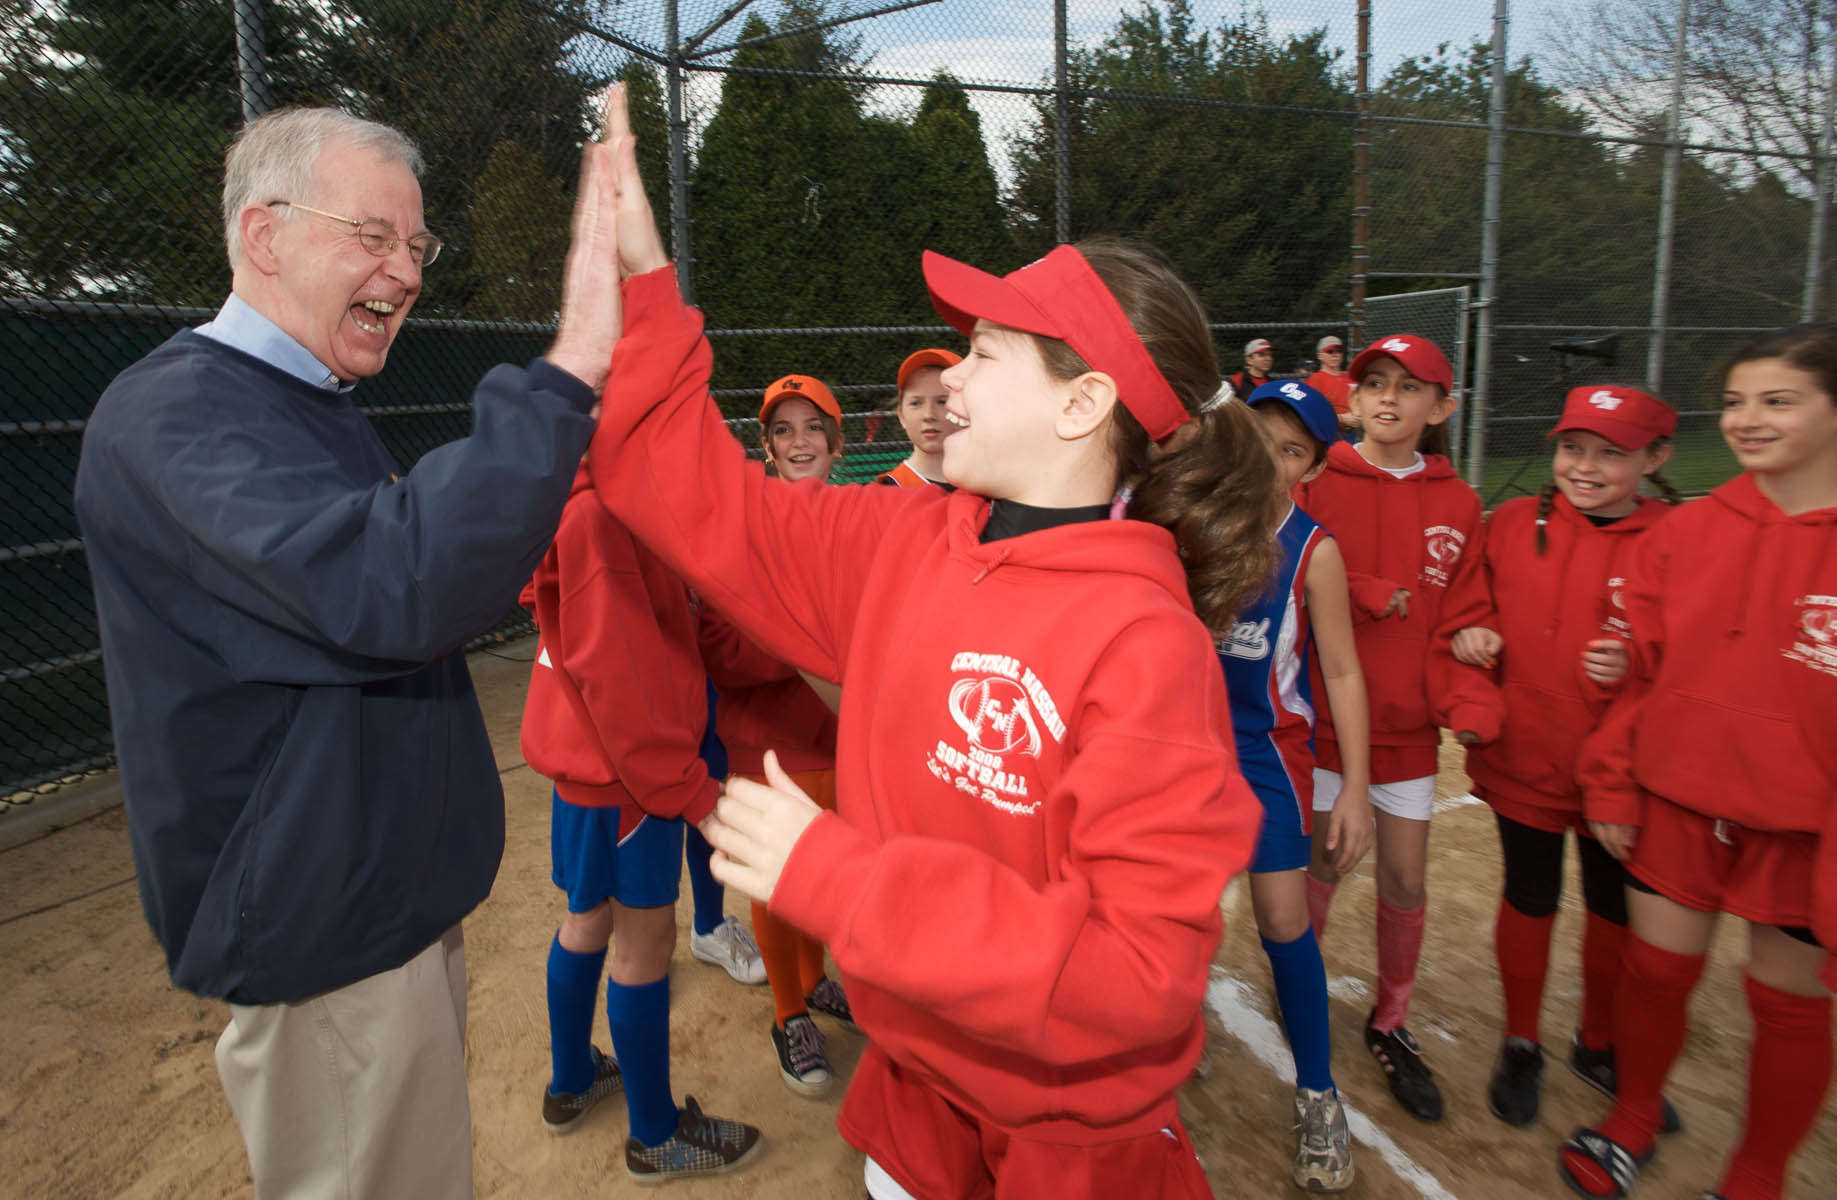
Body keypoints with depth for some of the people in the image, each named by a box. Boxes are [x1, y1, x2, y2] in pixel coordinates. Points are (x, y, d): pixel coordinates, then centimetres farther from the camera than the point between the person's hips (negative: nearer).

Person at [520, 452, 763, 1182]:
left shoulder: (591, 499, 7)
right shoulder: (592, 513, -23)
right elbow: (615, 670, -24)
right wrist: (694, 790, -19)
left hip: (589, 756, 10)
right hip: (624, 766, -10)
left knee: (589, 917, 23)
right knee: (645, 939, 5)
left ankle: (571, 1083, 44)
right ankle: (658, 1138, 24)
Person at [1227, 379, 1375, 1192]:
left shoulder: (1312, 550, -9)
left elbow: (1342, 672, -6)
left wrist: (1355, 789, -7)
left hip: (1266, 747, -2)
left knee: (1284, 922, 2)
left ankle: (1317, 1095, 23)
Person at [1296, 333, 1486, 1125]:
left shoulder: (1457, 503, 3)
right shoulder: (1318, 482, -6)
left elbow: (1461, 610, 9)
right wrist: (1374, 595, -19)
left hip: (1407, 719, 3)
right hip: (1322, 711, -2)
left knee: (1405, 880, 10)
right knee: (1320, 866, 8)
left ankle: (1390, 1025, 32)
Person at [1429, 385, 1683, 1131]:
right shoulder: (1513, 524, -1)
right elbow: (1463, 621, 0)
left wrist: (1638, 666, -22)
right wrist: (1470, 706, -12)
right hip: (1523, 756, 0)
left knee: (1616, 905, 16)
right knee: (1530, 898, 13)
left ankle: (1600, 1045, 42)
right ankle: (1521, 1046, 34)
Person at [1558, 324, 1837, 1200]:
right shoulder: (1686, 533, 0)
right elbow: (1638, 670, 3)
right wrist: (1610, 783, 1)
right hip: (1676, 801, 2)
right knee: (1657, 971, 13)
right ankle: (1631, 1125, 38)